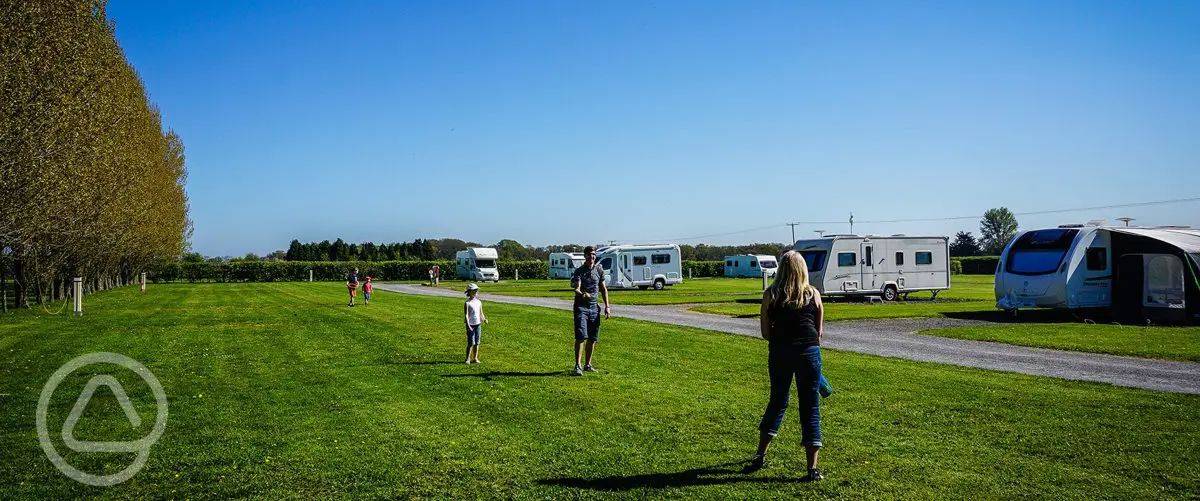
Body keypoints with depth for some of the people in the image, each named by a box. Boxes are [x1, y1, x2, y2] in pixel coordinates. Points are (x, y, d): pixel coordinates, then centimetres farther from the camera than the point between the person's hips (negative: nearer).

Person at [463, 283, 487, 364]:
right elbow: (466, 315, -12)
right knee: (471, 343, -5)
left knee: (477, 342, 7)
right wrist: (468, 325, -20)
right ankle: (468, 358, 5)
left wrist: (484, 319, -5)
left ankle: (475, 358, 15)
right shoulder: (467, 303, -8)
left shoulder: (479, 302, 9)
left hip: (477, 324, 5)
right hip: (470, 325, -5)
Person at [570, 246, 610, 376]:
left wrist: (607, 306, 7)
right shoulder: (579, 271, -6)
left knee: (593, 338, 8)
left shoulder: (599, 269, 8)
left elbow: (603, 289, 14)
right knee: (581, 336, -14)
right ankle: (578, 366, -15)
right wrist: (582, 294, -42)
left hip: (593, 307, 5)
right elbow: (577, 288, -19)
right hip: (581, 306, -5)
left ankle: (588, 364, 21)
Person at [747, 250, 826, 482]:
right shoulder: (813, 294, 4)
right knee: (810, 408, 4)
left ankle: (760, 455, 26)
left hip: (779, 353, 1)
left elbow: (765, 332, 4)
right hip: (809, 352, -1)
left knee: (777, 402, 19)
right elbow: (819, 331, 9)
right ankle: (812, 468, 1)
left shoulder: (770, 295, 2)